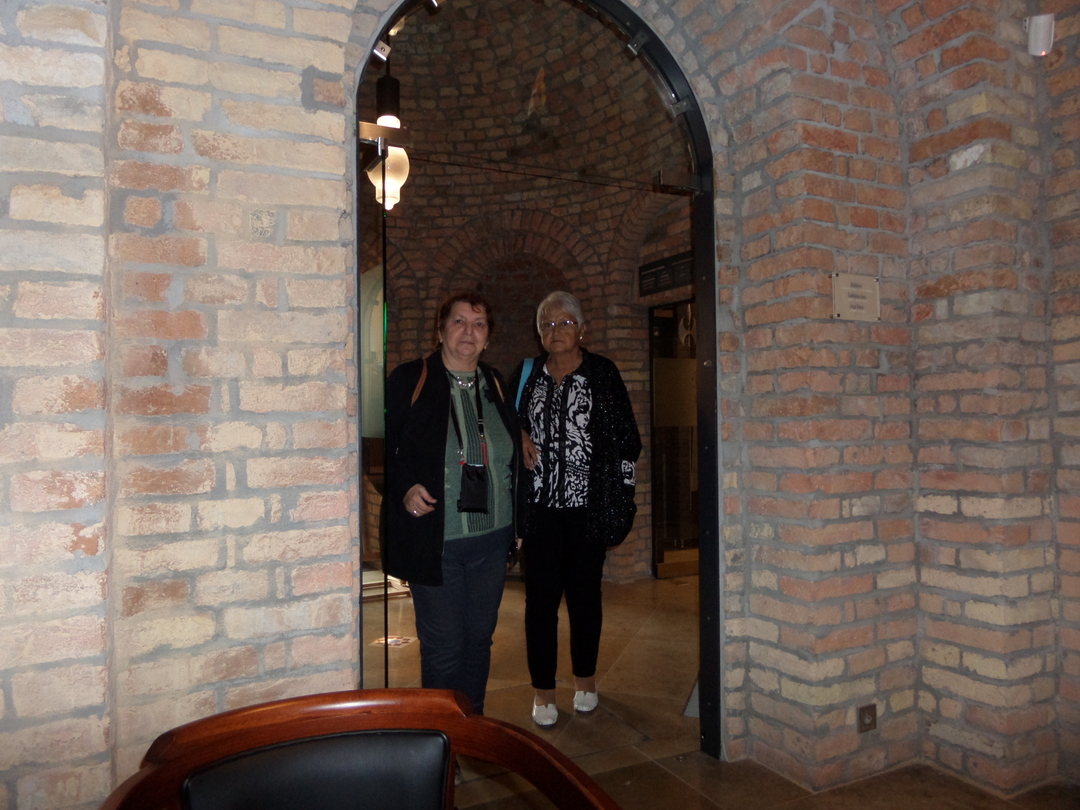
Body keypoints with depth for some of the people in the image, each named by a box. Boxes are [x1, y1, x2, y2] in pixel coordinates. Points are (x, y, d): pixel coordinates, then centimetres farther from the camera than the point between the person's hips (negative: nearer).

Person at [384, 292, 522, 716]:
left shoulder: (495, 385, 9)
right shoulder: (408, 380, -5)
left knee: (479, 640, 16)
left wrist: (515, 523, 12)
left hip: (491, 539, 5)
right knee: (442, 648, 5)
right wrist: (404, 488, -19)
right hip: (433, 539, -4)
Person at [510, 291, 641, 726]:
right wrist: (519, 439, -2)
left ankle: (585, 679, 30)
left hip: (587, 506, -1)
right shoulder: (525, 373, 8)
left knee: (585, 593, 10)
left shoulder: (602, 373, 2)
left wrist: (619, 502, -4)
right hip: (539, 506, 1)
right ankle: (543, 690, 17)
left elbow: (626, 439, 1)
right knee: (541, 597, 2)